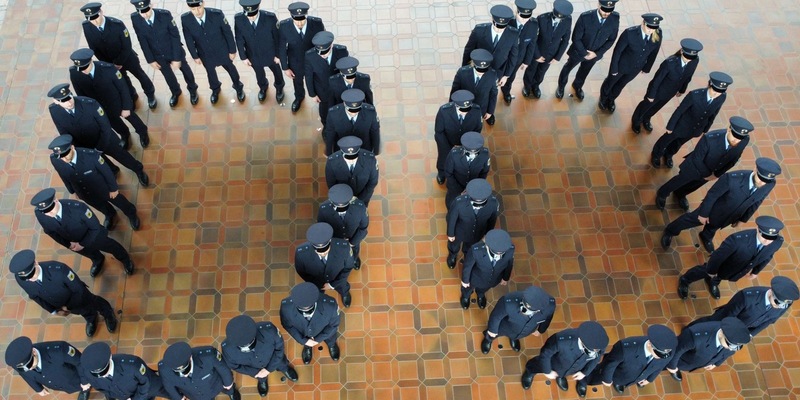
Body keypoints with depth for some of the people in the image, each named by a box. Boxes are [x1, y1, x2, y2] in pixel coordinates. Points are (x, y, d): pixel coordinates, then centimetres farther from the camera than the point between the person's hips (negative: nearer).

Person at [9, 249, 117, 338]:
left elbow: (79, 289, -29)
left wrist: (68, 306, -15)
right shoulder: (19, 278, -31)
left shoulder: (57, 269, -47)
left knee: (92, 303, 30)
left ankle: (108, 314, 64)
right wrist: (53, 311, -1)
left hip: (78, 297, -4)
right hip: (58, 304, 4)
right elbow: (34, 296, -9)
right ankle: (91, 318, 69)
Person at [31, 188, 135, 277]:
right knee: (88, 253, 34)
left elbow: (95, 227, -27)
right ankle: (98, 260, 69)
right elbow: (49, 230, -10)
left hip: (94, 236, -3)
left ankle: (125, 259, 59)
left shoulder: (77, 207, -44)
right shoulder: (39, 214, -32)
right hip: (72, 242, 3)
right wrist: (68, 244, -10)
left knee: (109, 246, 26)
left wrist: (83, 244, -21)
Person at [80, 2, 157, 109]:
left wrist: (119, 62, -17)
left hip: (128, 58, -3)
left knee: (140, 75, 20)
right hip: (109, 61, 3)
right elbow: (93, 48, -8)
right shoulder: (86, 26, -22)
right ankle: (132, 97, 52)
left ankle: (150, 95, 47)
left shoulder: (117, 24, -33)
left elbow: (127, 46, -22)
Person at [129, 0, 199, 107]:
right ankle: (175, 92, 55)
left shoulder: (165, 14, -32)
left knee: (185, 69, 23)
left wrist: (177, 58, -17)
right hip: (158, 55, 2)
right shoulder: (135, 19, -24)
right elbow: (142, 40, -10)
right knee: (168, 75, 24)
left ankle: (192, 90, 52)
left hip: (174, 51, -2)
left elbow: (175, 36, -21)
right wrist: (150, 60, -6)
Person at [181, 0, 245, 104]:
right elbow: (189, 39, -9)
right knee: (210, 72, 27)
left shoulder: (217, 14, -33)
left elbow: (228, 33, -17)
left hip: (222, 51, -1)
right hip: (205, 54, 2)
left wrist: (232, 50, -7)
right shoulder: (185, 19, -26)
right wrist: (195, 56, 0)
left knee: (231, 69, 24)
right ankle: (215, 89, 60)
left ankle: (238, 87, 55)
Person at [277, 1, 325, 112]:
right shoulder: (283, 26, -30)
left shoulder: (317, 23, -31)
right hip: (295, 63, 1)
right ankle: (299, 97, 64)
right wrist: (285, 67, -7)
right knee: (297, 82, 30)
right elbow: (281, 48, -14)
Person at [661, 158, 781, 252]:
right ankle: (670, 232, 51)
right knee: (691, 220, 23)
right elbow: (712, 194, -25)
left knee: (713, 227, 34)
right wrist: (704, 213, -12)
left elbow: (756, 202, -6)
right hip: (714, 210, -4)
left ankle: (706, 237, 68)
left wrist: (742, 218, 8)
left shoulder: (770, 185, -27)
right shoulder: (732, 178, -42)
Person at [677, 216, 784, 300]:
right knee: (704, 271, 26)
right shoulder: (738, 239, -47)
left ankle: (713, 282, 70)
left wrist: (755, 272, 10)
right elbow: (719, 255, -30)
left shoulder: (778, 242, -30)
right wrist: (711, 270, -12)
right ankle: (684, 280, 57)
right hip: (723, 265, -4)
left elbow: (767, 255, -6)